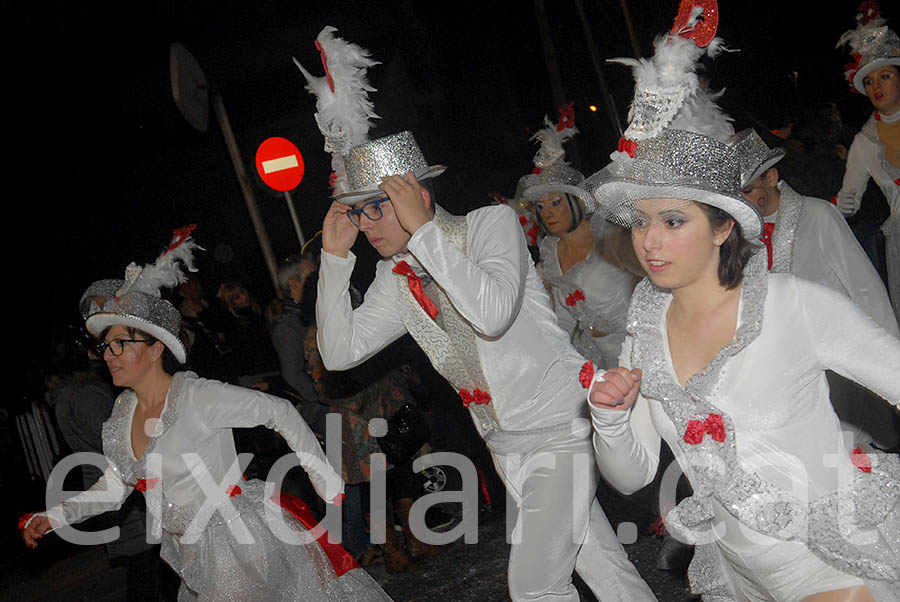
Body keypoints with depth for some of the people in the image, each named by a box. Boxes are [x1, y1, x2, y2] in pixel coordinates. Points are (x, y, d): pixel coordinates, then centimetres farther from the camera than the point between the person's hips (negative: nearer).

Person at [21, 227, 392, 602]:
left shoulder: (198, 397, -18)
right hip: (196, 559, 7)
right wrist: (52, 518, 4)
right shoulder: (124, 411, 4)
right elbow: (113, 487, 13)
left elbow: (279, 412, -15)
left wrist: (325, 479, -14)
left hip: (242, 550, -7)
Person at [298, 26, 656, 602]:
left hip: (558, 427, -6)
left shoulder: (492, 223, -13)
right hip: (506, 446, 7)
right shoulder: (398, 278, 4)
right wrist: (336, 257, -7)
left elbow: (492, 313, -31)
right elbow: (339, 352, 1)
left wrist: (423, 230, -27)